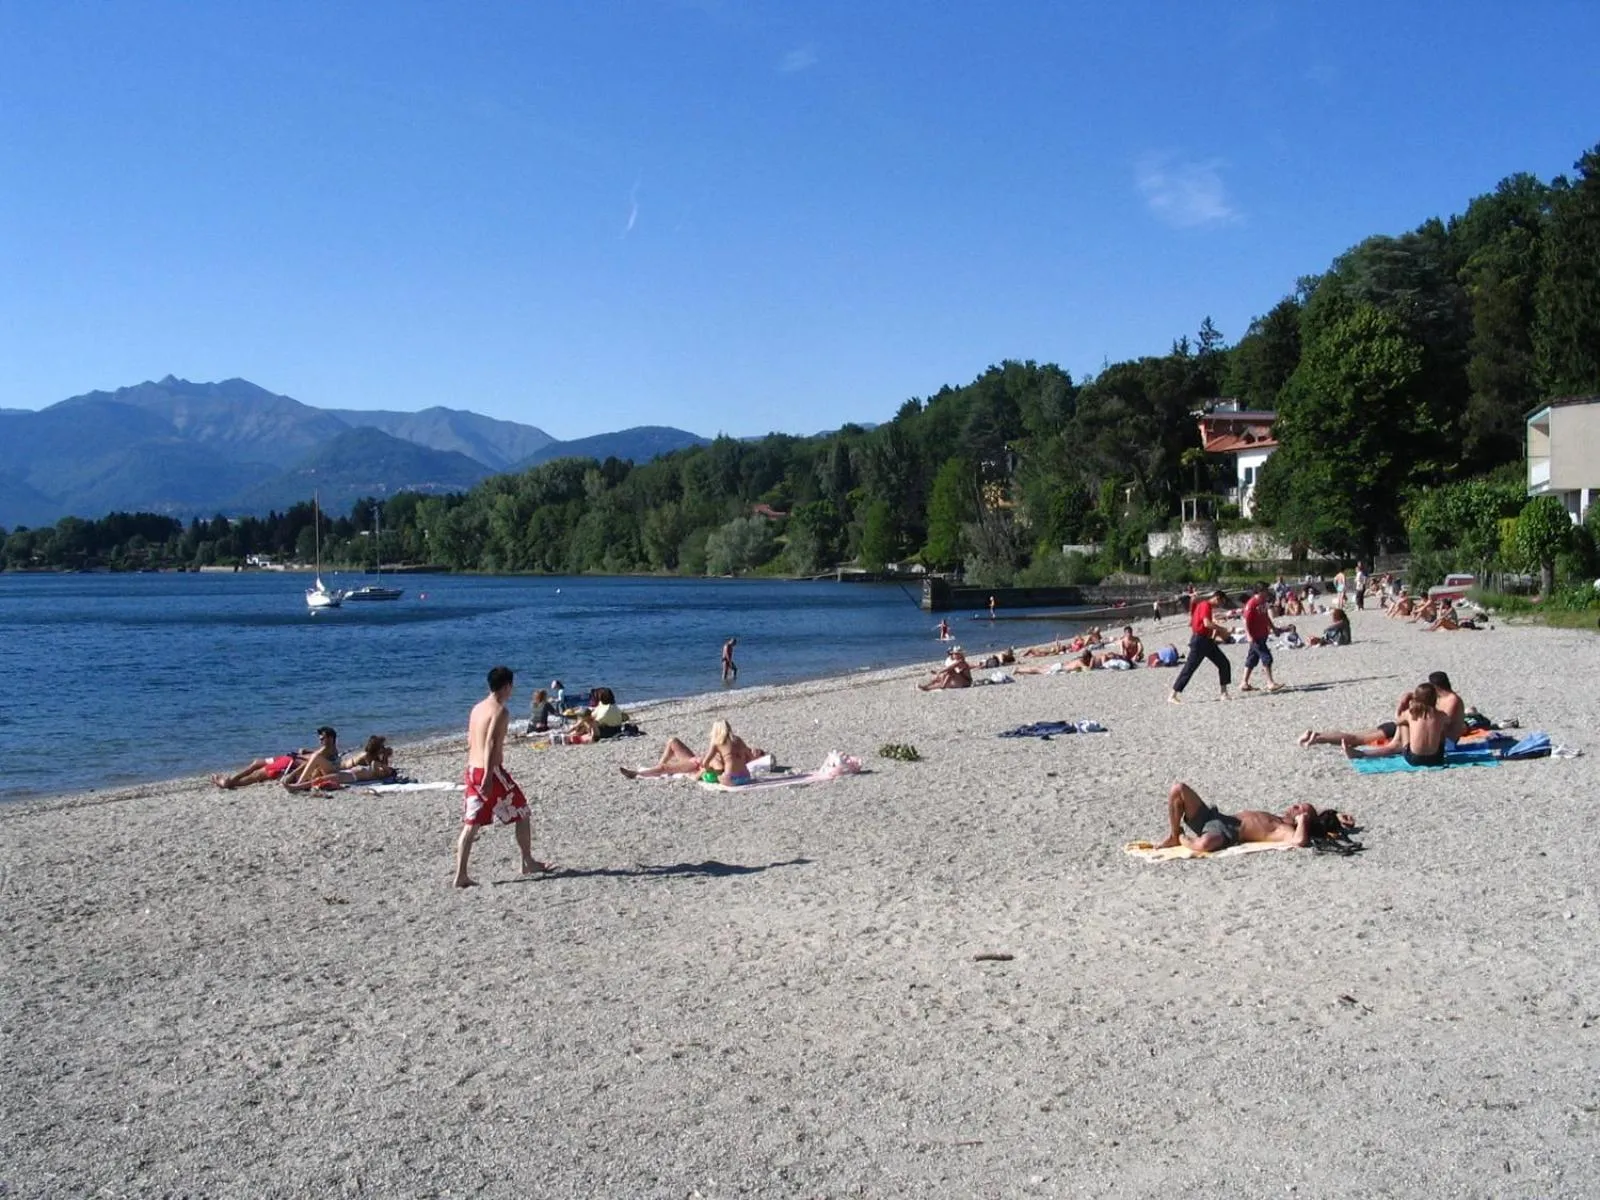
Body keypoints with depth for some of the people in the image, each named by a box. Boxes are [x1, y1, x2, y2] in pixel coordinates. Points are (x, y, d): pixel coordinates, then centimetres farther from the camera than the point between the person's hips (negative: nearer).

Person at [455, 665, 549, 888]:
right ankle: (528, 863, 20)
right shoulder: (500, 711, -12)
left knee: (471, 824, 6)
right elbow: (491, 744, -21)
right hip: (491, 771, -8)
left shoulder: (477, 708, 13)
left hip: (472, 770, 8)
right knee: (522, 813, 10)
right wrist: (488, 777, -25)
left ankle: (461, 874, 0)